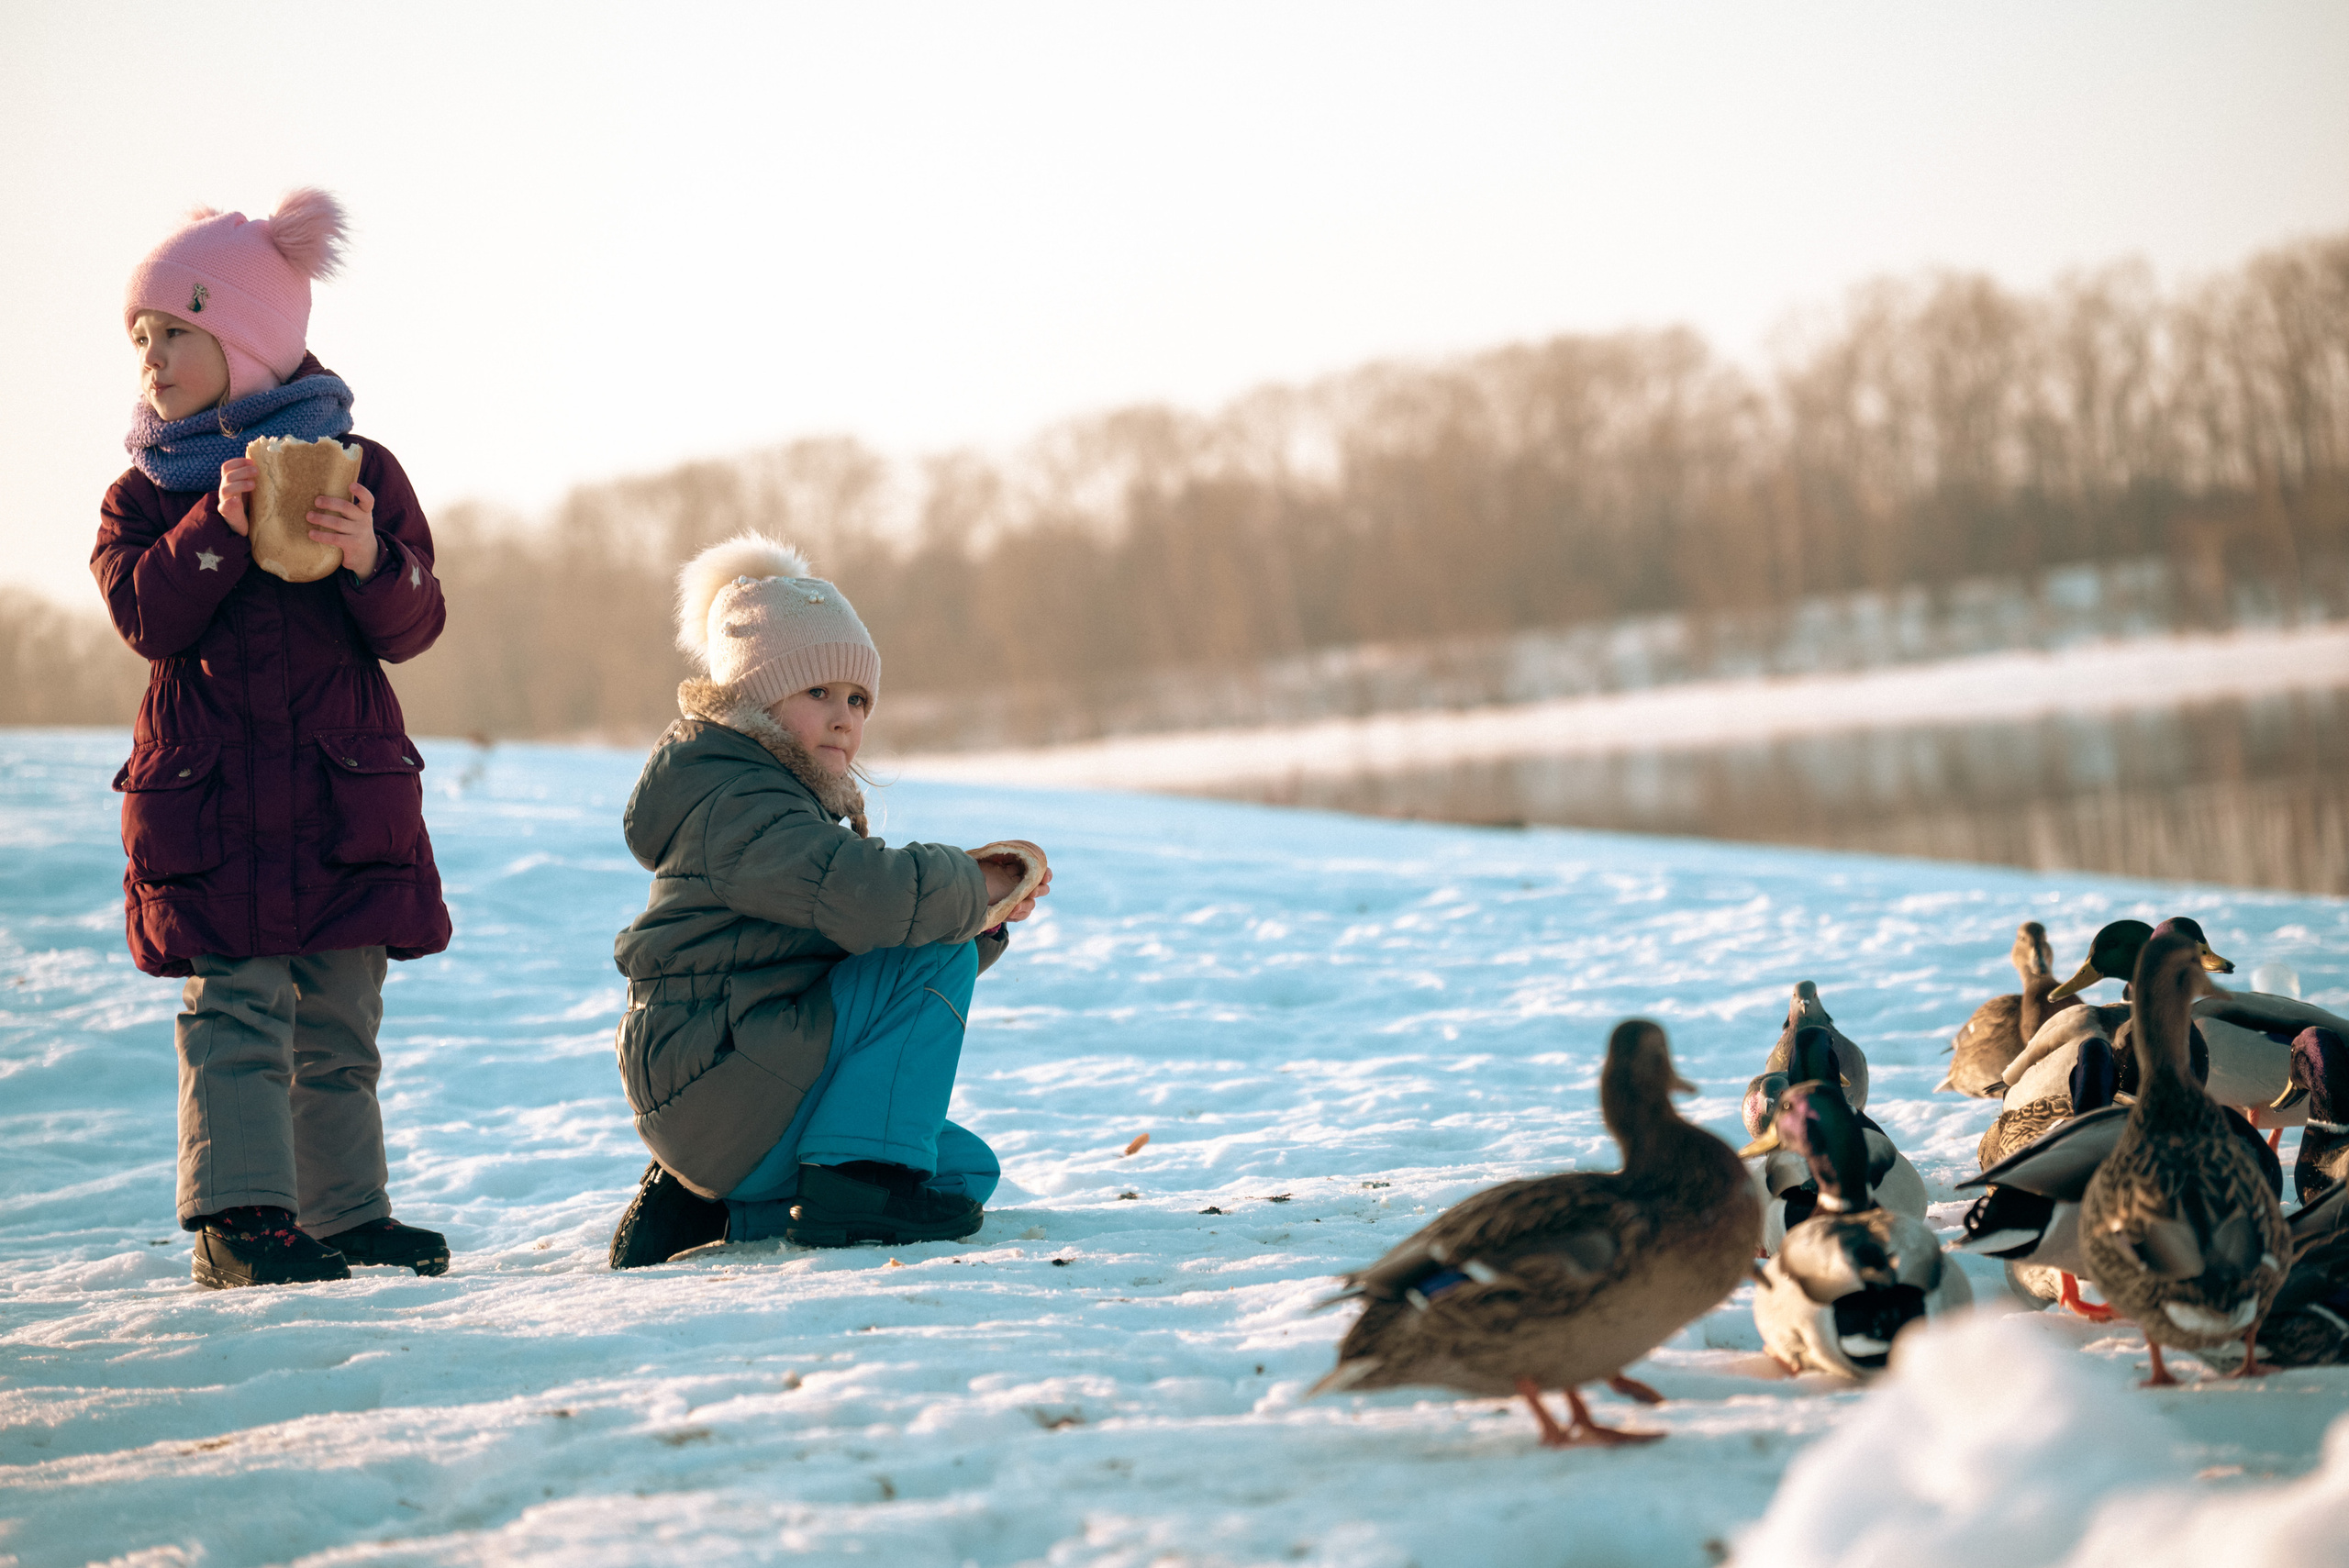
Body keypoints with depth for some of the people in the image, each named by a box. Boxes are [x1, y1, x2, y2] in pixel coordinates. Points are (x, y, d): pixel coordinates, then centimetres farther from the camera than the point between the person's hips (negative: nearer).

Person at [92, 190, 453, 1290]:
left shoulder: (363, 471, 7)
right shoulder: (145, 493, 9)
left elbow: (413, 628, -1)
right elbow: (146, 616, -9)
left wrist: (371, 562, -21)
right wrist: (219, 528, -20)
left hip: (345, 789, 1)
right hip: (207, 797, -1)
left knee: (340, 1018, 7)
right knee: (237, 1005, -13)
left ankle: (348, 1215, 15)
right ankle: (238, 1218, -17)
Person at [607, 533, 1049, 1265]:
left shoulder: (793, 806, 22)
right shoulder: (735, 804, -13)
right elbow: (860, 893, -31)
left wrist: (984, 916, 2)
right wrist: (971, 887, -13)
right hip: (716, 1083, -11)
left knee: (969, 1171, 17)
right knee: (934, 952, -15)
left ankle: (709, 1207, 10)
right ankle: (856, 1179, -16)